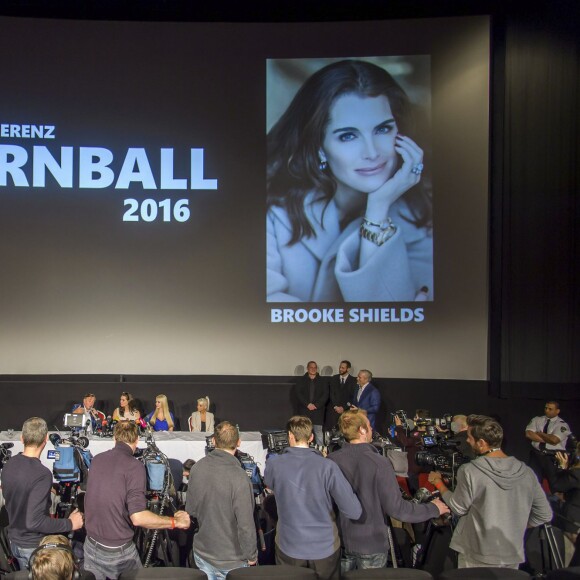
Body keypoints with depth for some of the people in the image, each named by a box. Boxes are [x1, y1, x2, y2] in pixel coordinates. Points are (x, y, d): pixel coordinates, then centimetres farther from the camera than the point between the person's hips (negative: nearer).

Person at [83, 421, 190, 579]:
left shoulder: (96, 460, 1)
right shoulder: (134, 466, -19)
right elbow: (138, 517, -26)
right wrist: (175, 521, -14)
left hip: (91, 544, 6)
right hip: (118, 551, -5)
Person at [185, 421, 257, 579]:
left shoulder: (197, 467, -8)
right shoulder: (239, 477, -26)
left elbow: (190, 510, 4)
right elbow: (246, 524, -23)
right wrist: (251, 556, -8)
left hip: (201, 553, 5)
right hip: (230, 561, -5)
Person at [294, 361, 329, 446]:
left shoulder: (323, 380, 11)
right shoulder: (301, 380, 10)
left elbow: (325, 394, 3)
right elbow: (298, 394, 1)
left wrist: (316, 405, -8)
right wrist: (307, 404, -10)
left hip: (318, 410, 0)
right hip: (304, 410, 0)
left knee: (319, 432, -5)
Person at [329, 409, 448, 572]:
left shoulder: (331, 460, -8)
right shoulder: (379, 463, -20)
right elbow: (395, 508, -19)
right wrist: (433, 509, -6)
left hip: (340, 540, 4)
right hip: (371, 543, -3)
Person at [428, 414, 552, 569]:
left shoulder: (469, 471, -19)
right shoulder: (526, 472, -7)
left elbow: (458, 508, -6)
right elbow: (545, 515, 0)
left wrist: (439, 483, 9)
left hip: (478, 558, -3)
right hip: (513, 556, 3)